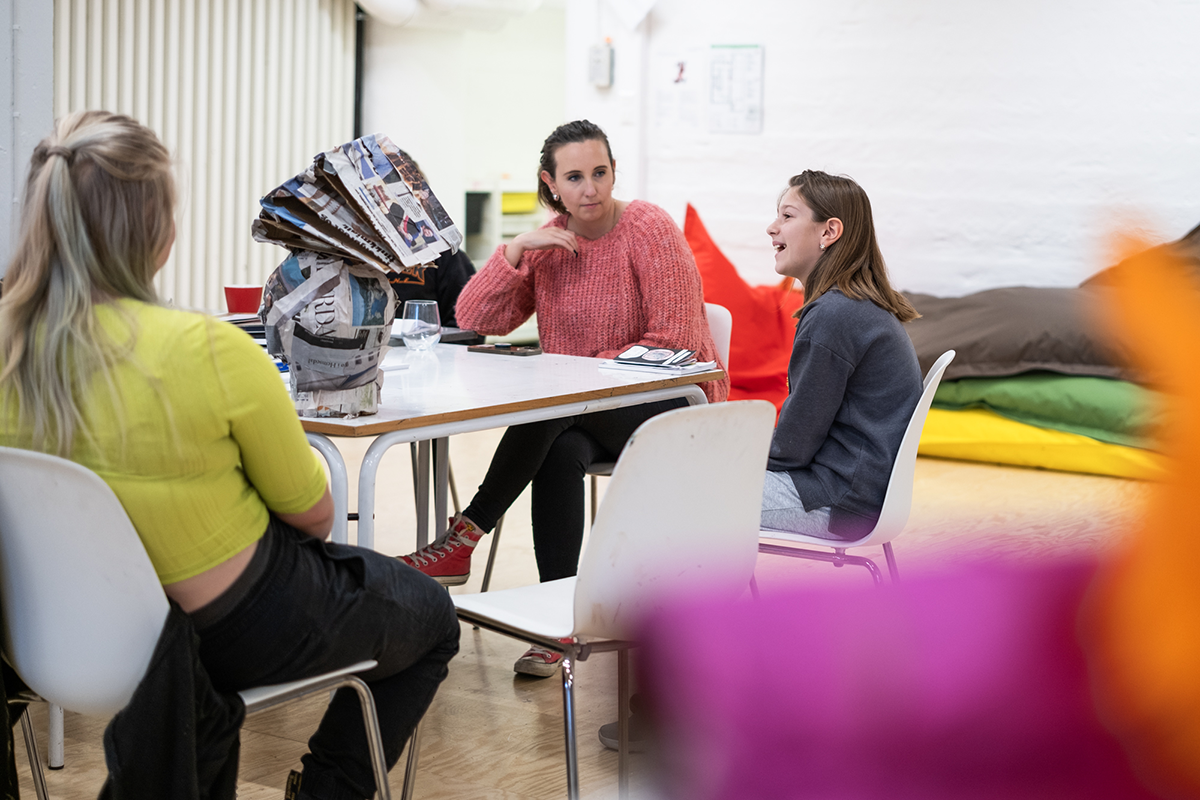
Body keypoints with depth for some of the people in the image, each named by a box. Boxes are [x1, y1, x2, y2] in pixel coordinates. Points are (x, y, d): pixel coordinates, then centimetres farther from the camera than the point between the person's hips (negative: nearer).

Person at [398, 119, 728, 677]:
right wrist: (516, 249, -11)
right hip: (580, 415, 4)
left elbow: (675, 342, -15)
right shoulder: (546, 244, 8)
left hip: (670, 405, -4)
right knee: (560, 452, -31)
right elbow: (473, 321, 1)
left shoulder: (650, 229, -10)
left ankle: (466, 536, -25)